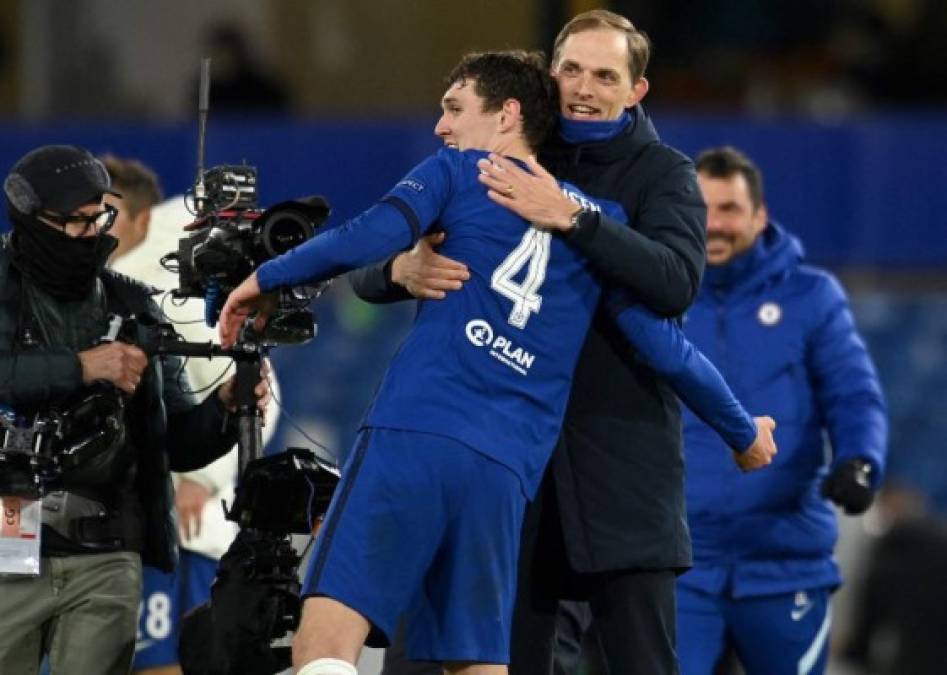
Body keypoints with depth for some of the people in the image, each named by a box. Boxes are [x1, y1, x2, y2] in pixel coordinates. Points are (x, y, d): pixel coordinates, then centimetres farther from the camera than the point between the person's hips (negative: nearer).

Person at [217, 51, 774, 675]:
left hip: (414, 438, -5)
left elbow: (363, 243, -6)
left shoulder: (459, 172, 11)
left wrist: (266, 280, 8)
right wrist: (744, 432, 30)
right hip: (507, 476, 5)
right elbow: (666, 349, 17)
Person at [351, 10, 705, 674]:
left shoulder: (662, 173, 3)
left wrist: (570, 217, -29)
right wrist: (402, 270, -20)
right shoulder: (503, 170, 10)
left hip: (621, 461, -3)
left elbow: (676, 282, -18)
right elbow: (367, 274, 6)